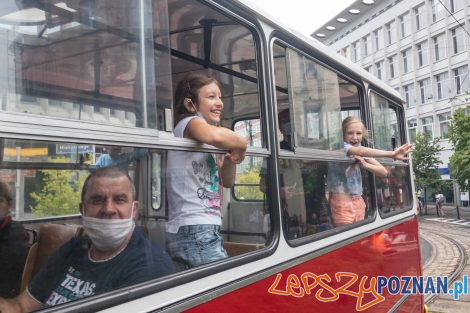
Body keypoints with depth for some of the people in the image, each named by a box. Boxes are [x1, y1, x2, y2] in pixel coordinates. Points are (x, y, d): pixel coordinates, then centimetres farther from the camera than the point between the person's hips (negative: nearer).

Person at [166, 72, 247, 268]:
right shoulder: (189, 122, -8)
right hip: (195, 231, -9)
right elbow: (215, 135, -33)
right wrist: (241, 145, -14)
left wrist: (230, 160, 0)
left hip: (201, 230, 9)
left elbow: (227, 182, 19)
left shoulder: (204, 145, 19)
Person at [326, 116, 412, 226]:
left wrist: (364, 165, -16)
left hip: (358, 202, 7)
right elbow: (360, 151, -33)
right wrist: (392, 154, -43)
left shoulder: (362, 149, 7)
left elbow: (384, 172, 2)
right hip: (341, 203, -6)